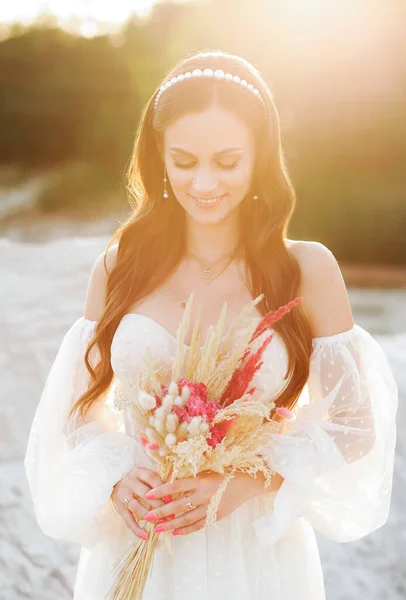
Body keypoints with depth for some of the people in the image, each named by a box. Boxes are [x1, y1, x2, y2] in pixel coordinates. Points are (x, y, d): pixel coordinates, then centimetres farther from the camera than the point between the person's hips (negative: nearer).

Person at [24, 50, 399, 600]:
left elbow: (353, 427, -5)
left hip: (255, 550, -1)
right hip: (134, 547, 2)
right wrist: (116, 480, -14)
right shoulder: (120, 265, -4)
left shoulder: (307, 270, -9)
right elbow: (83, 405, 4)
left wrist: (245, 484, -17)